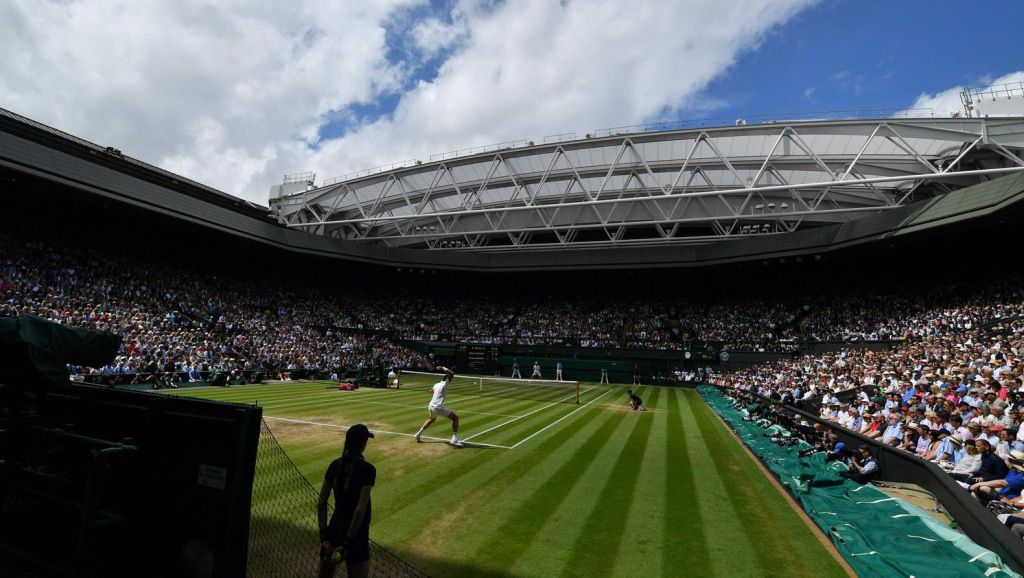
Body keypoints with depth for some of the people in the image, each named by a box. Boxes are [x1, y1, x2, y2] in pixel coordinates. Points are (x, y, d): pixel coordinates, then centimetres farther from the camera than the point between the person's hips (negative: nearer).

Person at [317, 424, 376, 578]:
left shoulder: (335, 465, -1)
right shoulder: (367, 469, -17)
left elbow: (320, 503, 1)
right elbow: (360, 509, -21)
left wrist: (324, 533, 5)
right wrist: (348, 542, -14)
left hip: (334, 529, 6)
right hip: (356, 534, -6)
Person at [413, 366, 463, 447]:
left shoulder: (436, 384, 11)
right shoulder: (444, 384, -10)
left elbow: (431, 391, 35)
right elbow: (452, 373, -19)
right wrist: (444, 368, -8)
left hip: (431, 406, 8)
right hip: (438, 407, -8)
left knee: (432, 419, 39)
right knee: (455, 417, -2)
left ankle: (418, 434, 44)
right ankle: (454, 439, -10)